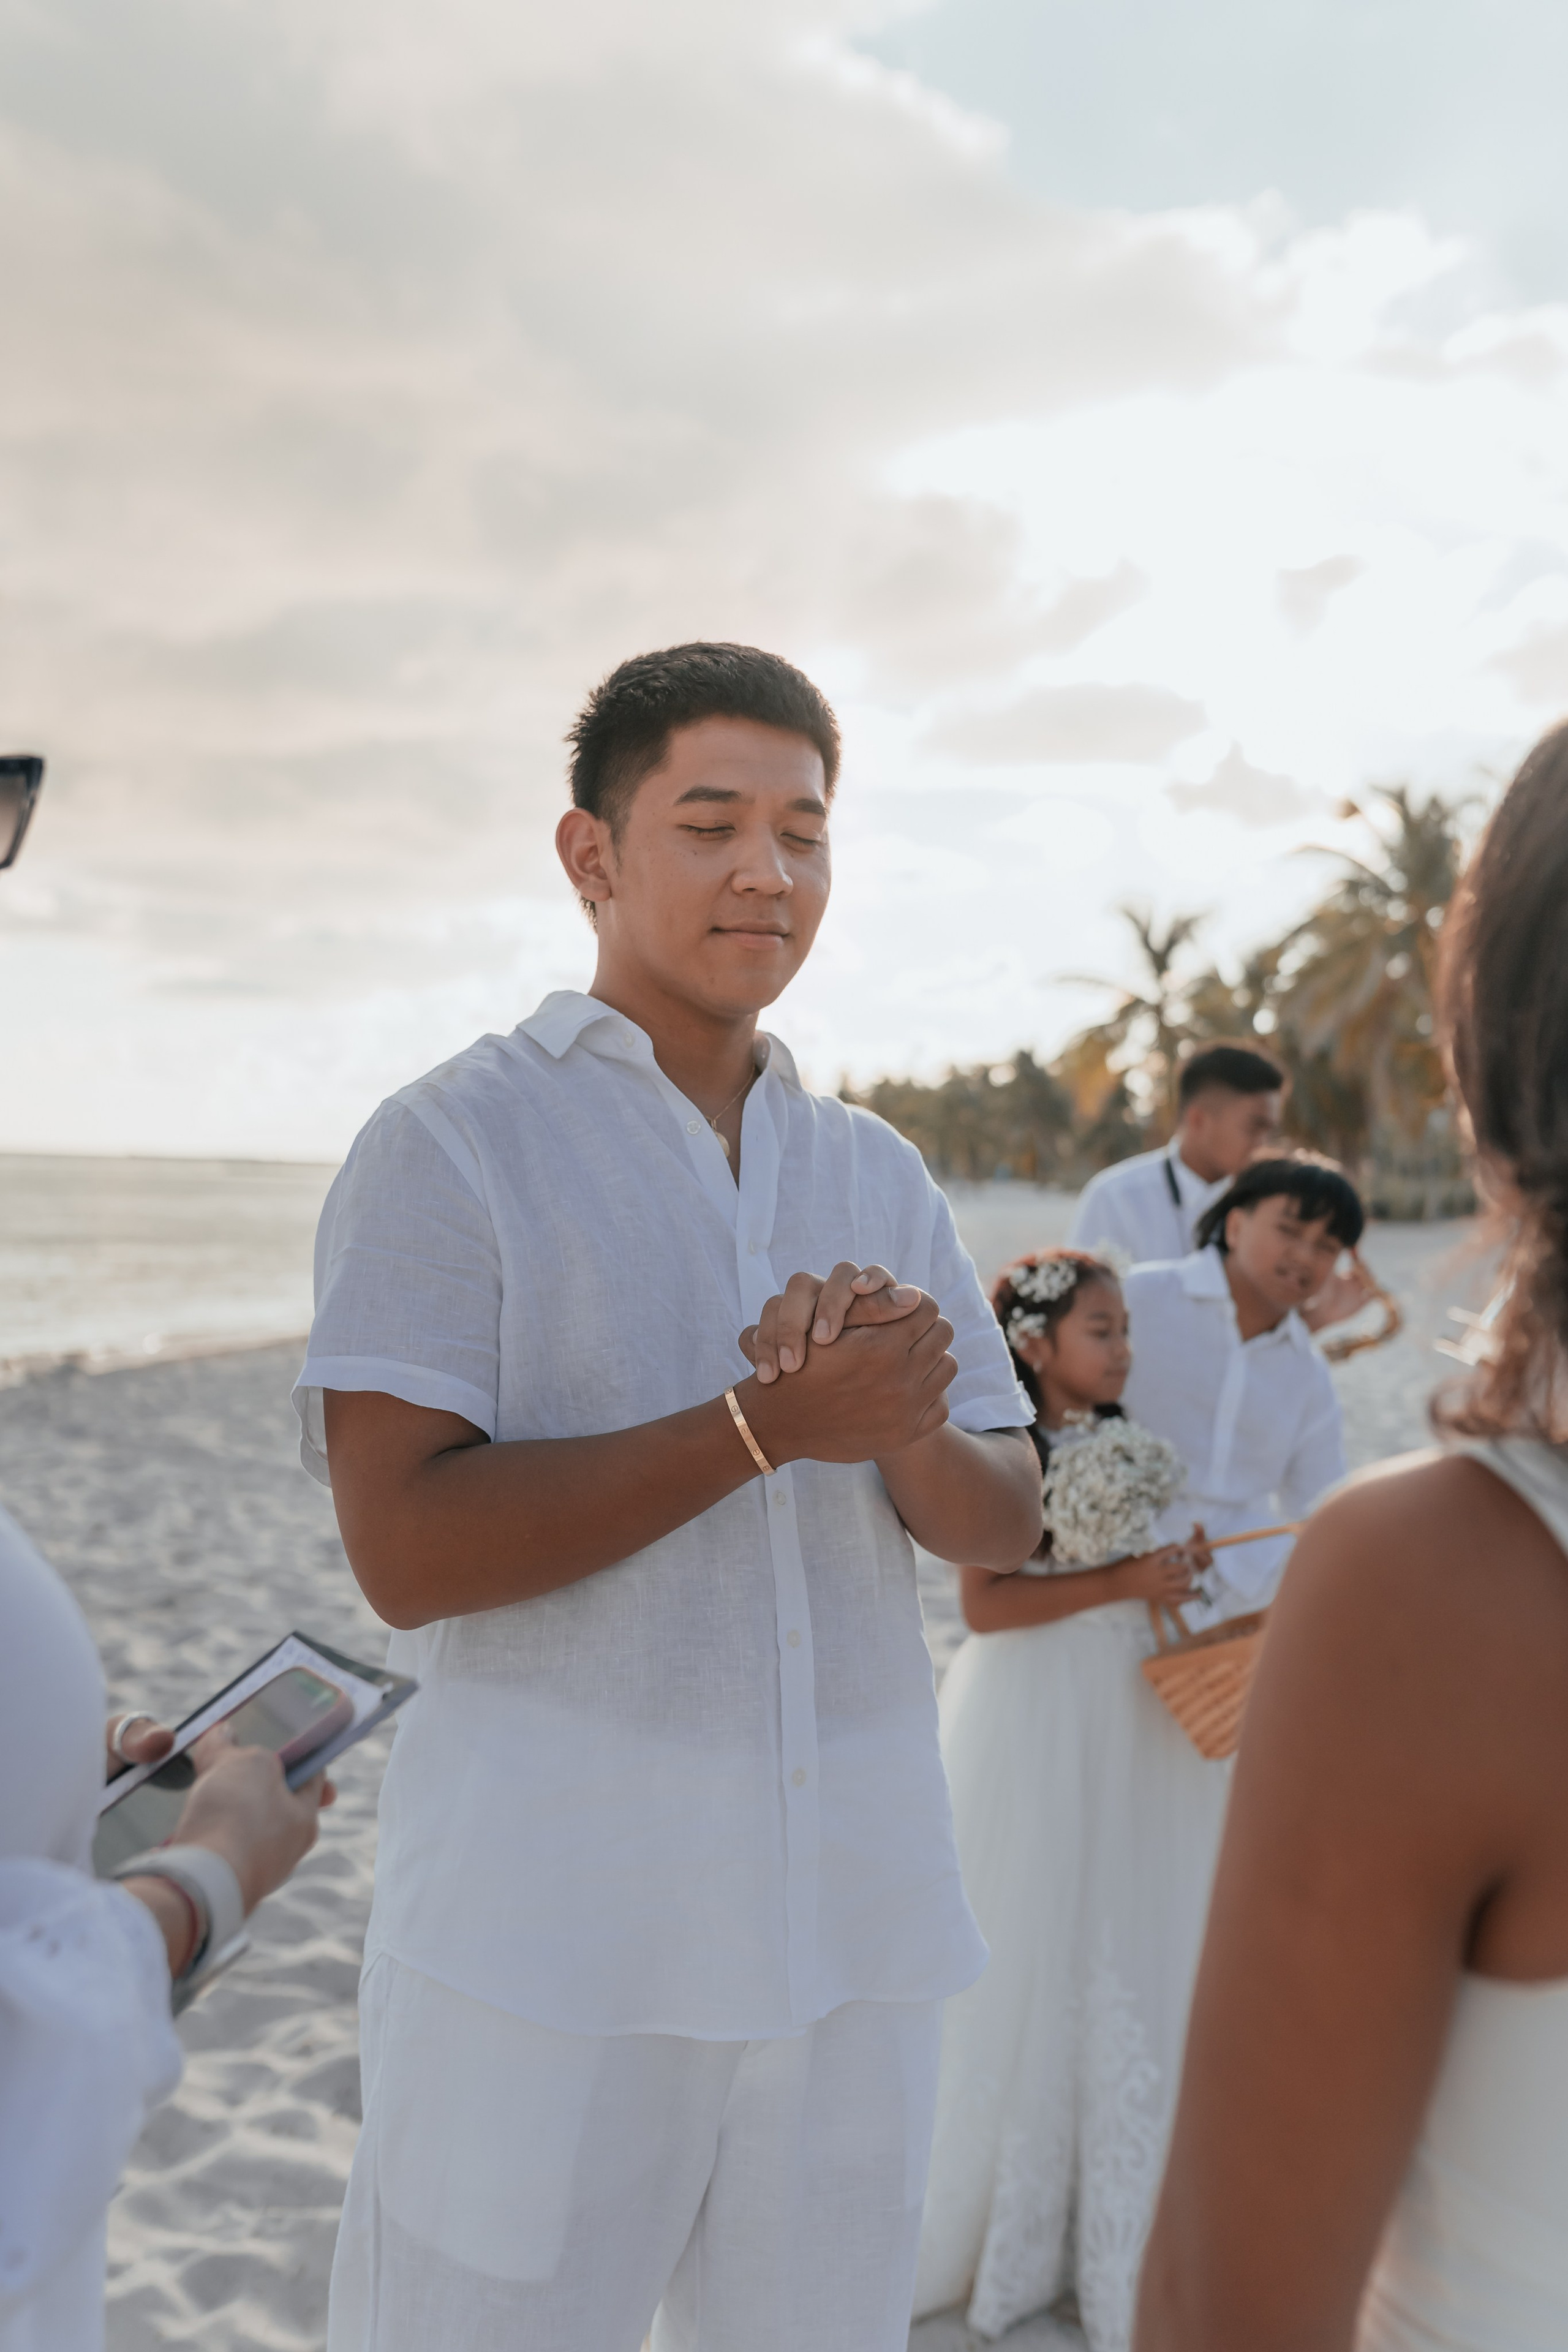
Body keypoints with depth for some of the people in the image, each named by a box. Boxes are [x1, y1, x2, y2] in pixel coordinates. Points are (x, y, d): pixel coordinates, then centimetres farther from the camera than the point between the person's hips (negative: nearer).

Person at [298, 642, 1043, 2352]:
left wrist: (898, 1419, -17)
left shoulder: (881, 1173, 8)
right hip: (550, 1931, -5)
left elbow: (1004, 1523, 5)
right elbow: (405, 1550, -17)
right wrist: (769, 1425, -22)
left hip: (858, 1924, 5)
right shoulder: (452, 1144, -7)